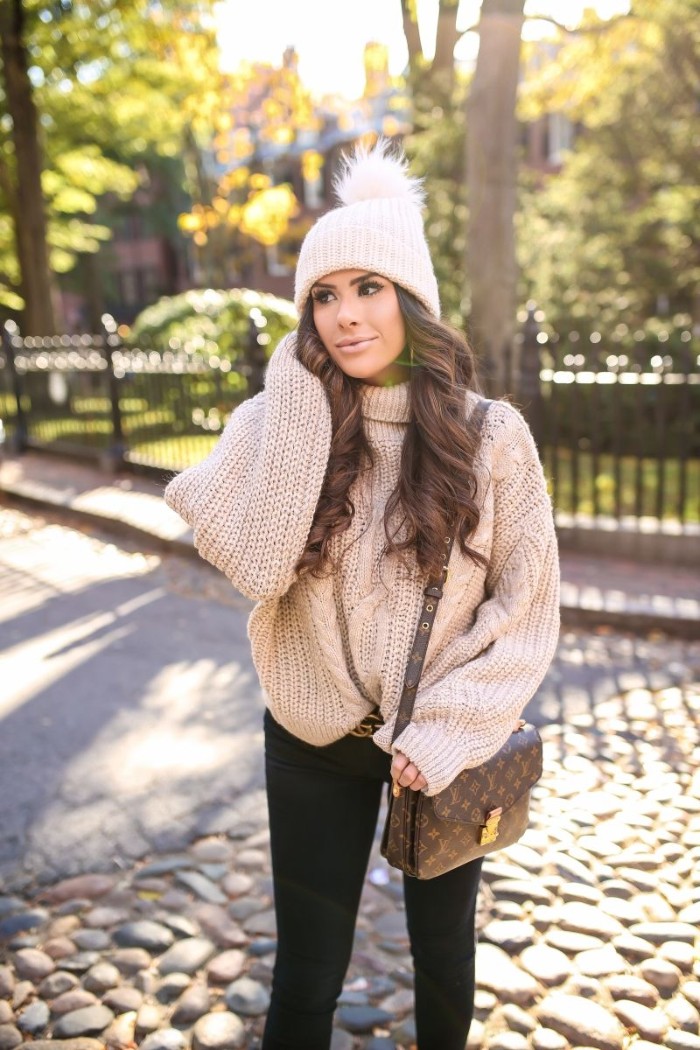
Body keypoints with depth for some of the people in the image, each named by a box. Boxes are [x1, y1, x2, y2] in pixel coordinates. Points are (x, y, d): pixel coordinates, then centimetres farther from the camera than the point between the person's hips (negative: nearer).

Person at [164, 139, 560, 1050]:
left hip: (449, 743, 1)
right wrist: (300, 400, -24)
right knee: (306, 977, 14)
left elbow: (527, 607, -7)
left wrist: (452, 730, -15)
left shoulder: (490, 434, -11)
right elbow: (252, 563, -26)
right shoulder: (274, 422, -9)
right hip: (316, 742, 0)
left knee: (444, 953, 23)